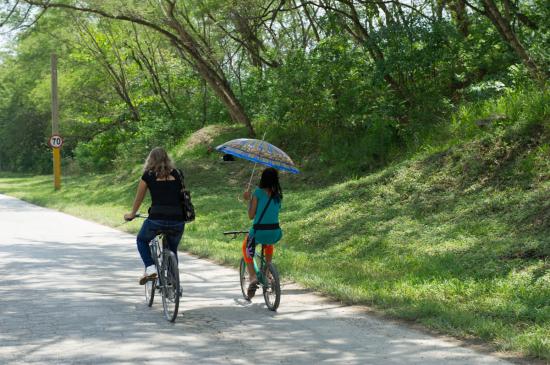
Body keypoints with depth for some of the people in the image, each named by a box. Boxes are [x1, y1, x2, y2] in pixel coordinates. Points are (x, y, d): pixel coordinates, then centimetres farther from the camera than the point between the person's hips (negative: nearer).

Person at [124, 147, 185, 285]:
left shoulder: (148, 175, 7)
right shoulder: (177, 174, 13)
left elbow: (139, 198, 18)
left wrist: (131, 215, 36)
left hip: (157, 219, -2)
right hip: (178, 220, 3)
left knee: (142, 240, 25)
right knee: (172, 249, 26)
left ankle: (150, 268, 5)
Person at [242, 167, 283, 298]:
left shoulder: (258, 192, -5)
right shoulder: (278, 195, 9)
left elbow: (251, 215, -4)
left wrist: (249, 200, 9)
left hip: (259, 232, -4)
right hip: (275, 233, 4)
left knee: (246, 247, 28)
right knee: (269, 243, 41)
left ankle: (252, 276, 8)